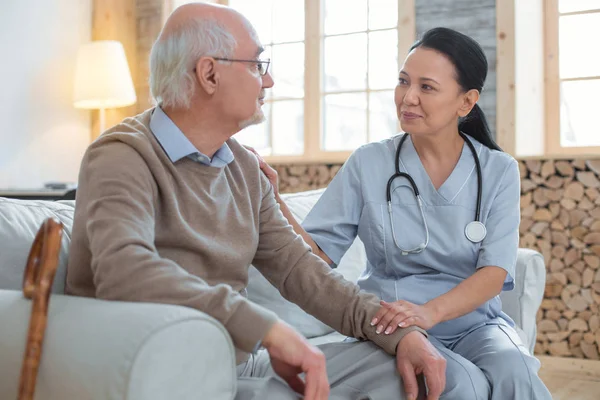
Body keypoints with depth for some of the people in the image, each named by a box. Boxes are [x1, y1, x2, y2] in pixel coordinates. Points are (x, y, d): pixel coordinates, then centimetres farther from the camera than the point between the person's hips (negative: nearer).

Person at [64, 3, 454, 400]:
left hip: (244, 360, 7)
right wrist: (268, 328, -36)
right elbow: (123, 269, -33)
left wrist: (400, 332, -4)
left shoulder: (245, 168, 10)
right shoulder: (123, 157, -15)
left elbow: (297, 267, 8)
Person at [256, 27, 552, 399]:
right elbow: (317, 255, -4)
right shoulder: (368, 164, -2)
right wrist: (274, 201, -22)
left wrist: (430, 312, -27)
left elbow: (495, 270, -9)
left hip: (475, 322, 2)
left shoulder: (499, 171, 1)